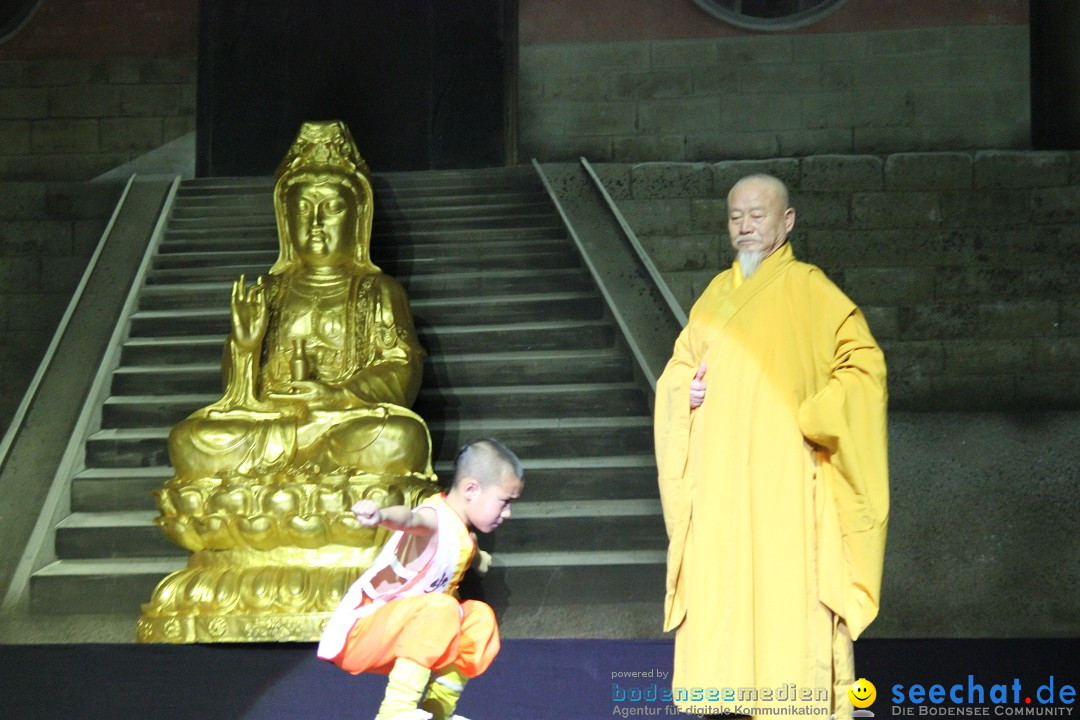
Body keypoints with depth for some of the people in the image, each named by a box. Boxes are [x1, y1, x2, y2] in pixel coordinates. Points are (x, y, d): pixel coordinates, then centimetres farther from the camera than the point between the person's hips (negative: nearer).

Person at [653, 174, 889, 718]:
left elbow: (864, 362, -7)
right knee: (718, 588, 4)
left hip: (784, 476, -5)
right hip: (720, 479, 6)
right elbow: (681, 364, 24)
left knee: (789, 589, -8)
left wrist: (811, 417, -14)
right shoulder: (717, 294, 15)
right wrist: (687, 390, 2)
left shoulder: (810, 292, -3)